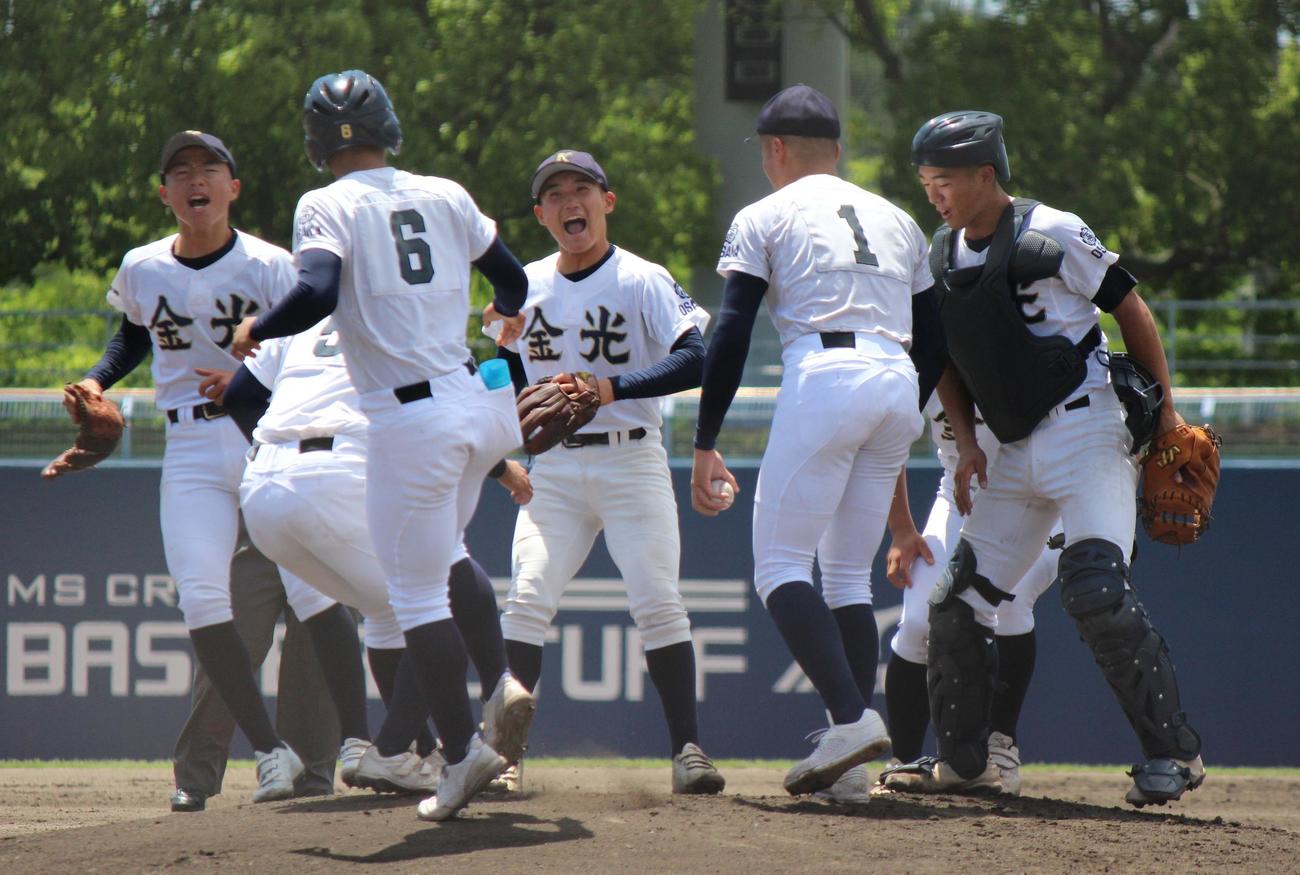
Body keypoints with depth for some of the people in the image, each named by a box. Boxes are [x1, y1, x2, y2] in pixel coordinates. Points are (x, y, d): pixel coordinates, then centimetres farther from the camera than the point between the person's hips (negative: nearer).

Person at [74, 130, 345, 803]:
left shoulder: (268, 266, -6)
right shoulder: (141, 270, 6)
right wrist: (95, 382, 9)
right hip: (192, 455, 3)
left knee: (309, 586, -10)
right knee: (201, 599, -13)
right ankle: (270, 751, -9)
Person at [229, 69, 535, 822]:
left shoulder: (328, 207, -5)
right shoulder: (445, 197, 9)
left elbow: (317, 293, -22)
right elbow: (512, 280, 20)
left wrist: (255, 329, -3)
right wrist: (512, 314, 44)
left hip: (411, 419, -6)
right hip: (482, 404, 6)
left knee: (417, 593, 2)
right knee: (442, 555, 28)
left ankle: (463, 751, -1)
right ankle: (503, 683, 11)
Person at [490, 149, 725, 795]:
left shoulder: (642, 281, -7)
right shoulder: (525, 287, 8)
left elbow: (694, 359, -19)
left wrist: (610, 388, -27)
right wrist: (491, 336, -2)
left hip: (631, 461, -4)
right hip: (555, 467, 4)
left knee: (657, 602, -11)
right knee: (527, 599, -7)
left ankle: (687, 749, -7)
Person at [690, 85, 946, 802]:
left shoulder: (764, 218, 10)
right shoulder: (897, 221, 25)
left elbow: (730, 338, 0)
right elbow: (933, 342, 23)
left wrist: (705, 446, 2)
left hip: (824, 375, -6)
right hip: (900, 392, 6)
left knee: (779, 566, -4)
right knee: (848, 575, 12)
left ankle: (851, 716, -24)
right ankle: (849, 766, 3)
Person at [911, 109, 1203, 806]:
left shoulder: (1051, 236, -10)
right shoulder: (942, 257, 10)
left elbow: (1131, 311, -4)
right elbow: (948, 358, 18)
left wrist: (1165, 410, -4)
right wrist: (965, 442, 4)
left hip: (1086, 430, -8)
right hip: (1014, 454, 8)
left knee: (1095, 591, -22)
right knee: (956, 603, 4)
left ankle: (1173, 752, -15)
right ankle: (957, 759, 18)